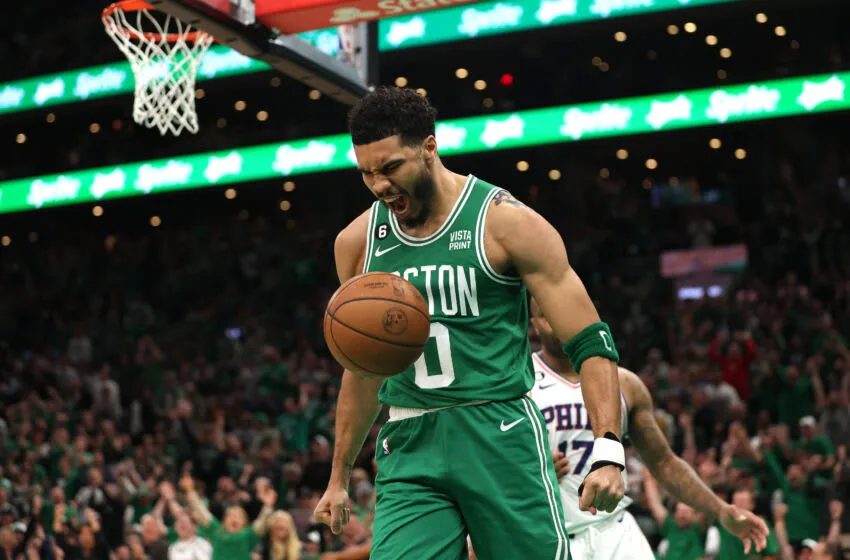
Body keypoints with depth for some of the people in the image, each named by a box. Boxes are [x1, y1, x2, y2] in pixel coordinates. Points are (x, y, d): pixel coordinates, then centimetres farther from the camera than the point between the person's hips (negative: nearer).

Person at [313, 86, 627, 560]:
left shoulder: (506, 222, -5)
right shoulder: (357, 242, 9)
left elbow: (591, 343, -7)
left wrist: (609, 452, -20)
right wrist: (340, 476, 24)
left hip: (502, 436, -3)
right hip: (410, 450, 4)